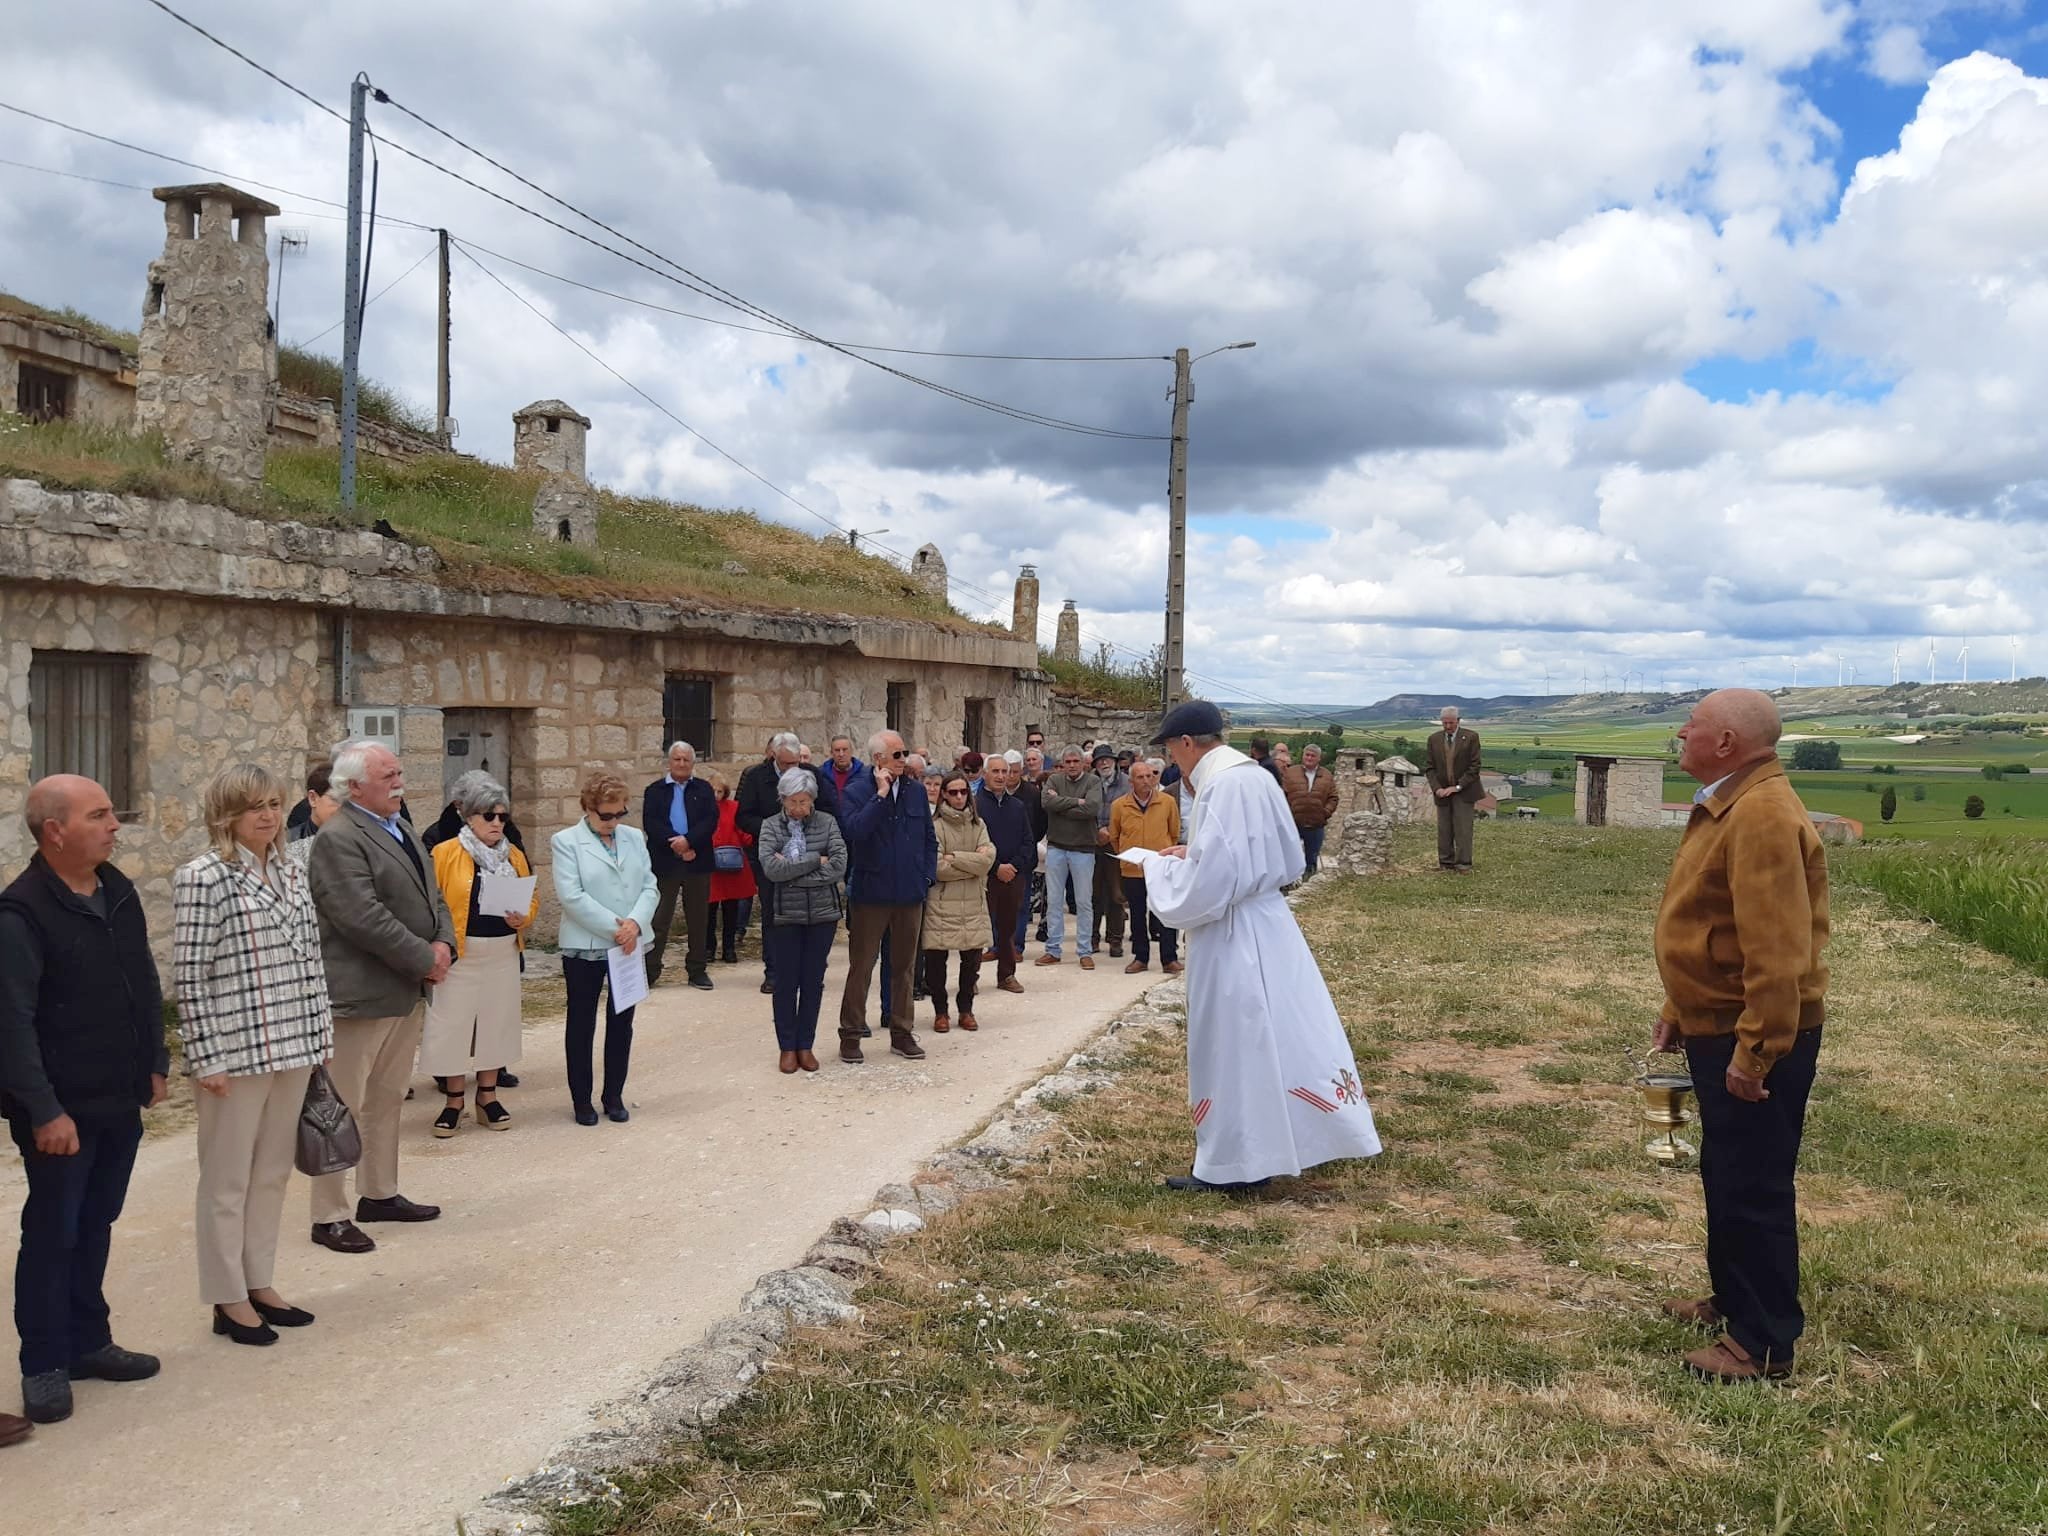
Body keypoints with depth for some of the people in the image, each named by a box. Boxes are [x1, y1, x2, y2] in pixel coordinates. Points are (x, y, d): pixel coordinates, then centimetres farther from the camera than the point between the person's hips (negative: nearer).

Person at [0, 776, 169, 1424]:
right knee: (52, 1235, 5)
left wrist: (155, 1065, 14)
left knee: (95, 1226, 16)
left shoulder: (119, 892, 6)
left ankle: (88, 1341, 28)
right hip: (62, 1110, -7)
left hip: (122, 1102, 7)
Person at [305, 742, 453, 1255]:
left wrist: (444, 944, -2)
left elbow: (433, 897, 18)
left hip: (407, 992, 9)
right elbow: (364, 918, -22)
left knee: (387, 1101, 18)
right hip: (360, 996, -9)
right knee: (344, 1108, -2)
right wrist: (424, 960, -16)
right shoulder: (338, 840, -15)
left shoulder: (402, 829, 14)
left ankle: (379, 1194, 30)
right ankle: (329, 1216, 6)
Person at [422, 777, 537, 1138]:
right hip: (461, 953, -4)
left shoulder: (515, 856, 8)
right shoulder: (444, 853, -8)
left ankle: (488, 1097, 23)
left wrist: (523, 918, -7)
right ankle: (454, 1102, 14)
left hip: (503, 953, 5)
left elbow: (533, 896, 14)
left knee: (496, 1021, 11)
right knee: (454, 1025, 1)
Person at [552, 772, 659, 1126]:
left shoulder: (634, 838, 8)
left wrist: (635, 923, -14)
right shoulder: (566, 841, -6)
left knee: (622, 1022, 10)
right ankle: (581, 1100, 16)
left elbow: (650, 887, 4)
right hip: (585, 947, -4)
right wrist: (614, 927, -17)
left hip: (629, 946, 4)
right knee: (582, 1023, 7)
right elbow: (571, 896, -15)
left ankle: (615, 1096, 21)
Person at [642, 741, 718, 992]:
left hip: (697, 861, 2)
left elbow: (710, 821, -4)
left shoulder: (704, 790, 8)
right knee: (658, 917, -1)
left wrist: (688, 840, -18)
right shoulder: (655, 790, 5)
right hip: (664, 863, -2)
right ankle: (650, 970, 4)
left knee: (698, 919, 7)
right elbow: (651, 823, -6)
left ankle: (697, 970, 16)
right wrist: (675, 844, -17)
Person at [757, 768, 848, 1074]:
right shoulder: (771, 826, -2)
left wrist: (792, 871, -13)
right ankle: (787, 1047, 18)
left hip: (822, 914, 1)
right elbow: (771, 868, -16)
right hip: (785, 915, -1)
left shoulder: (827, 823, 0)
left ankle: (805, 1045, 19)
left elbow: (839, 867, -11)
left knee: (813, 981, 8)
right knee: (786, 982, 6)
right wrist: (815, 861, -14)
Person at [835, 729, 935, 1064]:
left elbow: (928, 838, 13)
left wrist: (926, 876, 4)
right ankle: (850, 1035, 12)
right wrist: (881, 794, -24)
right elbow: (853, 830, -26)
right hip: (870, 894, -4)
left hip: (910, 895, 4)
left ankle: (902, 1033, 24)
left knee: (904, 966, 13)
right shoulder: (857, 792, -8)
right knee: (861, 966, 3)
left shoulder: (916, 791, 6)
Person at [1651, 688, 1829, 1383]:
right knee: (1725, 1172, 21)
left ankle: (1765, 1343, 10)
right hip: (1718, 1028, 10)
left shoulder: (1763, 816, -23)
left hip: (1756, 1039, -10)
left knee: (1753, 1187, -1)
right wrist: (1679, 1011, 20)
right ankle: (1733, 1301, 36)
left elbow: (1778, 952, -28)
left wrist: (1754, 1052, -27)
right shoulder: (1727, 806, 11)